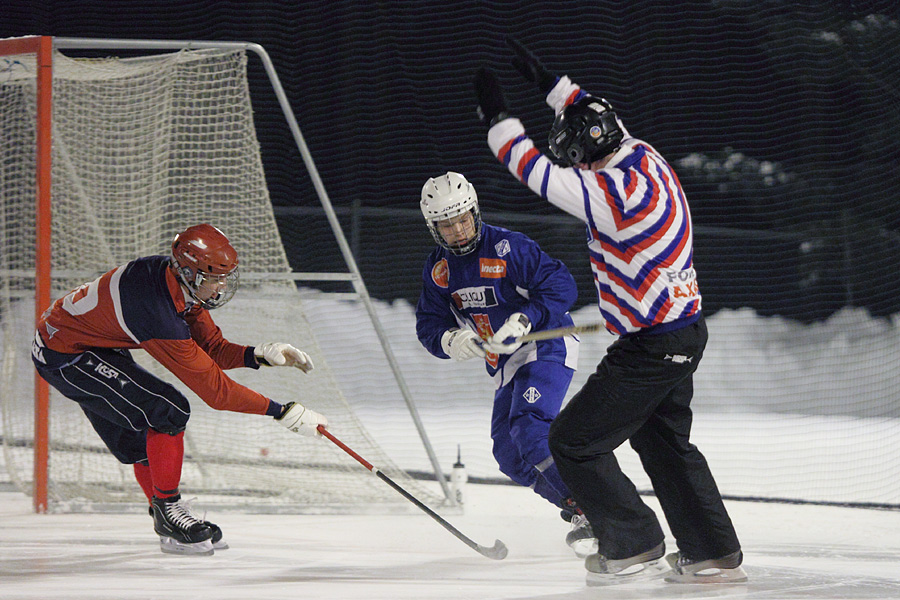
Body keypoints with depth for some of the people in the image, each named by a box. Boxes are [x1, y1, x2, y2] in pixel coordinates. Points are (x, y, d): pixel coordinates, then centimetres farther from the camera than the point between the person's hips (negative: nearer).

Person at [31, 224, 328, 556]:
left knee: (142, 441, 11)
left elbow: (212, 347, 1)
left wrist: (262, 354, -17)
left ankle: (169, 524, 21)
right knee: (168, 411, -17)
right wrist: (286, 413, -29)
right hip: (63, 356, -9)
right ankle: (167, 508, -4)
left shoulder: (177, 277, -9)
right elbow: (214, 390, -31)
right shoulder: (157, 315, -35)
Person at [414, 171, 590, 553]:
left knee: (530, 428, -27)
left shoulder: (507, 248, -18)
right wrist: (450, 340, -18)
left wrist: (524, 321, -33)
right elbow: (428, 324, 5)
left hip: (547, 346, -8)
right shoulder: (438, 269, 3)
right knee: (509, 455, 4)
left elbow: (561, 285, -21)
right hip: (505, 366, 8)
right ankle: (580, 512, 15)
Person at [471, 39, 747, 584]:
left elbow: (539, 174, -23)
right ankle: (714, 556, 24)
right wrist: (548, 82, 24)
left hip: (652, 346, -10)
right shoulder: (644, 157, 3)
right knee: (665, 441, 23)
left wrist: (498, 115, -13)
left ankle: (635, 547, 5)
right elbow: (596, 121, 23)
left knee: (573, 441, 0)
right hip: (684, 331, 10)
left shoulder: (618, 192, -25)